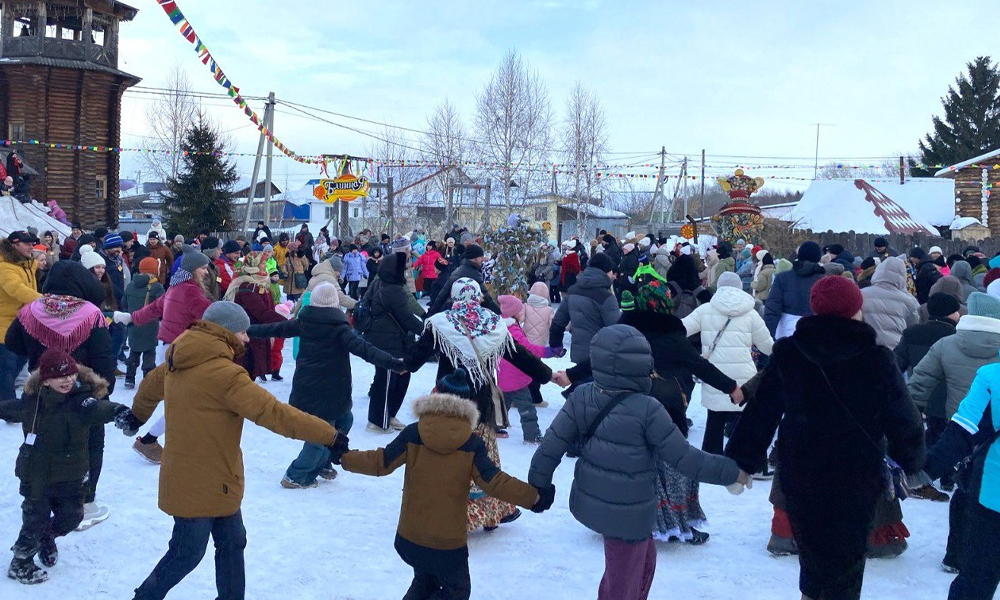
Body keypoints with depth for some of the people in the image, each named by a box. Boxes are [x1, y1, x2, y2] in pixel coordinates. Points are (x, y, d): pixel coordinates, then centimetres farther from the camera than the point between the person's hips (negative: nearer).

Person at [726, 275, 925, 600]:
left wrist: (742, 462, 5)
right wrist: (912, 461, 12)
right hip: (857, 480, -2)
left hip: (799, 477, 2)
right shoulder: (877, 360, -13)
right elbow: (903, 421, -6)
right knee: (847, 561, 13)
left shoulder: (787, 354, -7)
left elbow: (760, 412, -4)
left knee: (812, 554, 23)